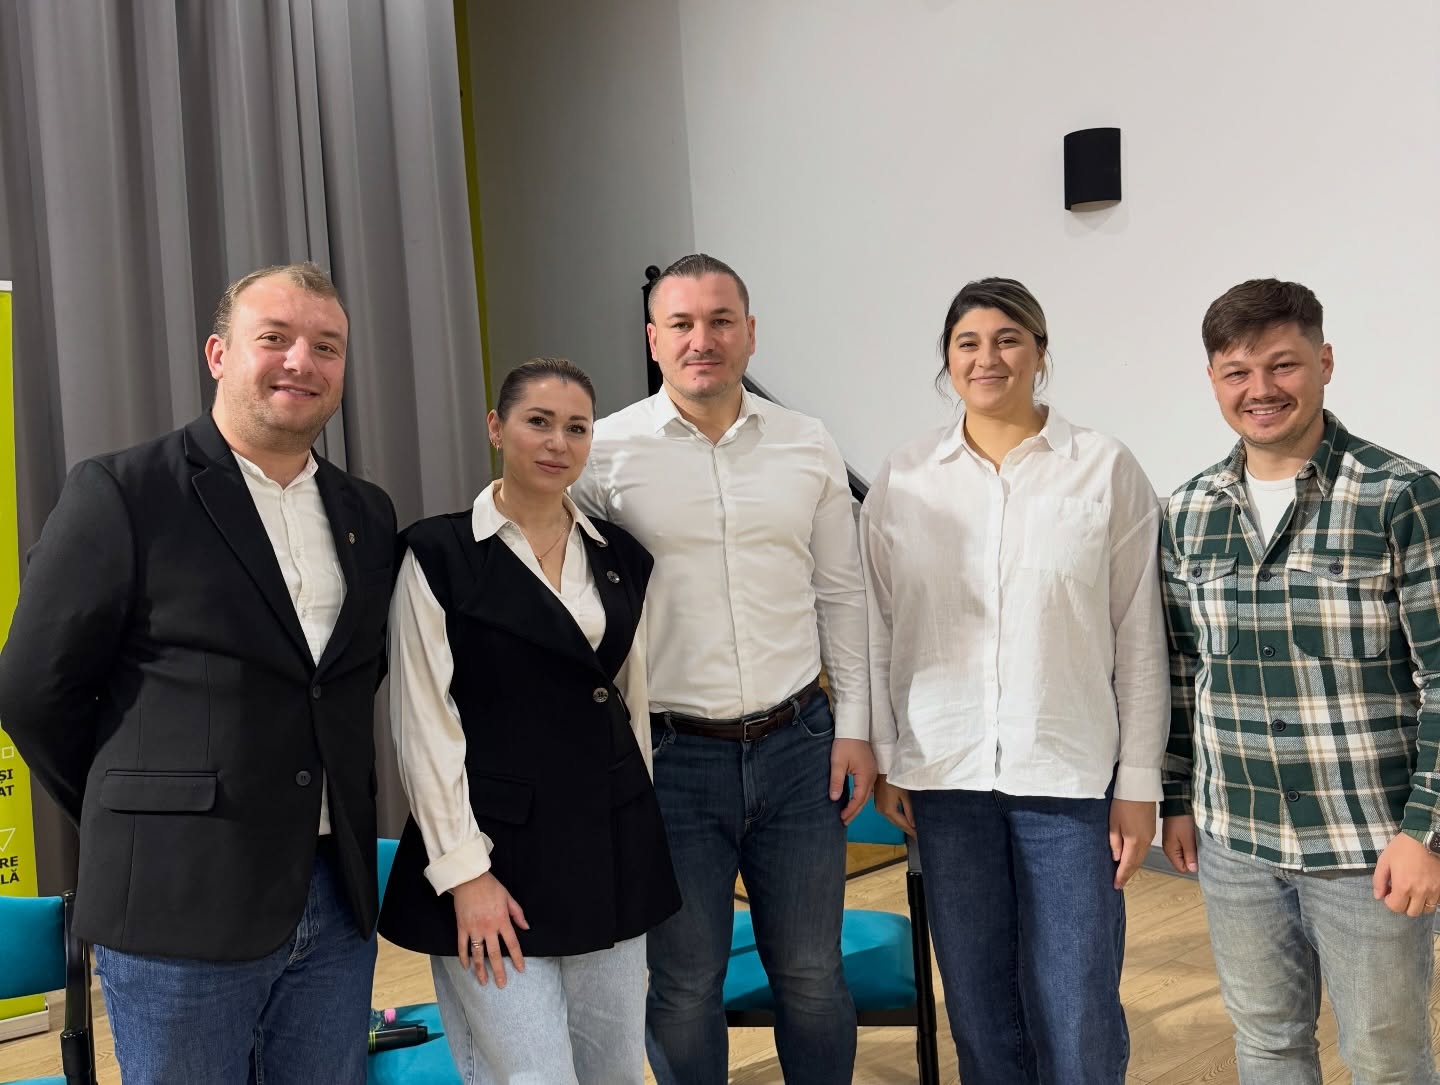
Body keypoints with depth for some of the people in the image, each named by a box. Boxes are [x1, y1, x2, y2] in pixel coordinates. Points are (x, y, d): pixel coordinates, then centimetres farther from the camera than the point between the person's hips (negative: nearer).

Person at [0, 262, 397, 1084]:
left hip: (338, 899, 5)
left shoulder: (368, 515, 8)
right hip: (180, 907, -5)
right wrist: (133, 822, 3)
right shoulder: (120, 494, -8)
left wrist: (334, 822, 10)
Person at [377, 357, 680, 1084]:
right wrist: (464, 870, -13)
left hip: (611, 850, 5)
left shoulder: (622, 558, 7)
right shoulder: (439, 554, -7)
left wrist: (638, 833, 15)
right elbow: (424, 725, -9)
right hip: (499, 850, -5)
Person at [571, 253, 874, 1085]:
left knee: (812, 975, 13)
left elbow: (841, 594, 10)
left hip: (798, 743, 2)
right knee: (684, 987, 10)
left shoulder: (810, 448, 4)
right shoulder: (607, 452, -4)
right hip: (669, 755, -2)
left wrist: (854, 727, 5)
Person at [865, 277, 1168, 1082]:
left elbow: (1139, 637, -2)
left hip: (1072, 772, -2)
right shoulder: (904, 480, 3)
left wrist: (1139, 782, -3)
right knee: (978, 999, 13)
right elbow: (879, 627, 6)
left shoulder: (1108, 471, -2)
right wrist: (883, 756, 4)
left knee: (1078, 1012, 3)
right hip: (945, 773, 2)